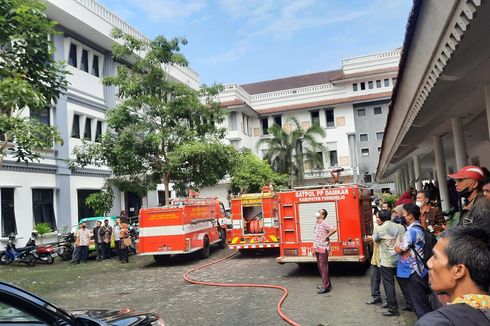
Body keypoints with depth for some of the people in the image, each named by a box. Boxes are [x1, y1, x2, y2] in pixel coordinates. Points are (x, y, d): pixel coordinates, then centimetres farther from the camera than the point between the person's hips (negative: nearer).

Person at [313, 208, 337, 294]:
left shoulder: (324, 224, -16)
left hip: (323, 249, -9)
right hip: (317, 249, 9)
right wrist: (314, 248, 20)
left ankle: (326, 287, 2)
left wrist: (327, 236, -18)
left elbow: (334, 229, -30)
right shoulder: (316, 224, 12)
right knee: (320, 267, 15)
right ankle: (325, 284, 27)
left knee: (323, 267, -4)